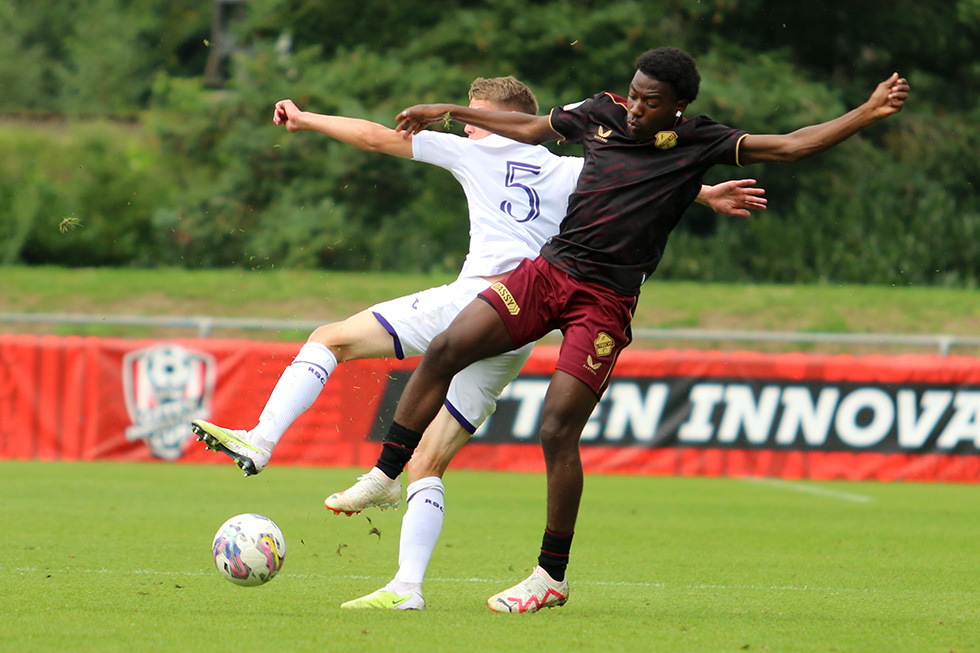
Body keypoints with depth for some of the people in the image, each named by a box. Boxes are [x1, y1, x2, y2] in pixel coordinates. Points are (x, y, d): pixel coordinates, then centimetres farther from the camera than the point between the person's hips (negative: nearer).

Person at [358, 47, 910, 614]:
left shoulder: (698, 143, -4)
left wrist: (869, 113, -17)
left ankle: (552, 576, 2)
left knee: (557, 432, -11)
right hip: (548, 270, 4)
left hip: (605, 302, -4)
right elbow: (530, 128, 25)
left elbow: (790, 146, -8)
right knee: (444, 351, -12)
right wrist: (449, 113, 31)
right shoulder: (603, 114, 7)